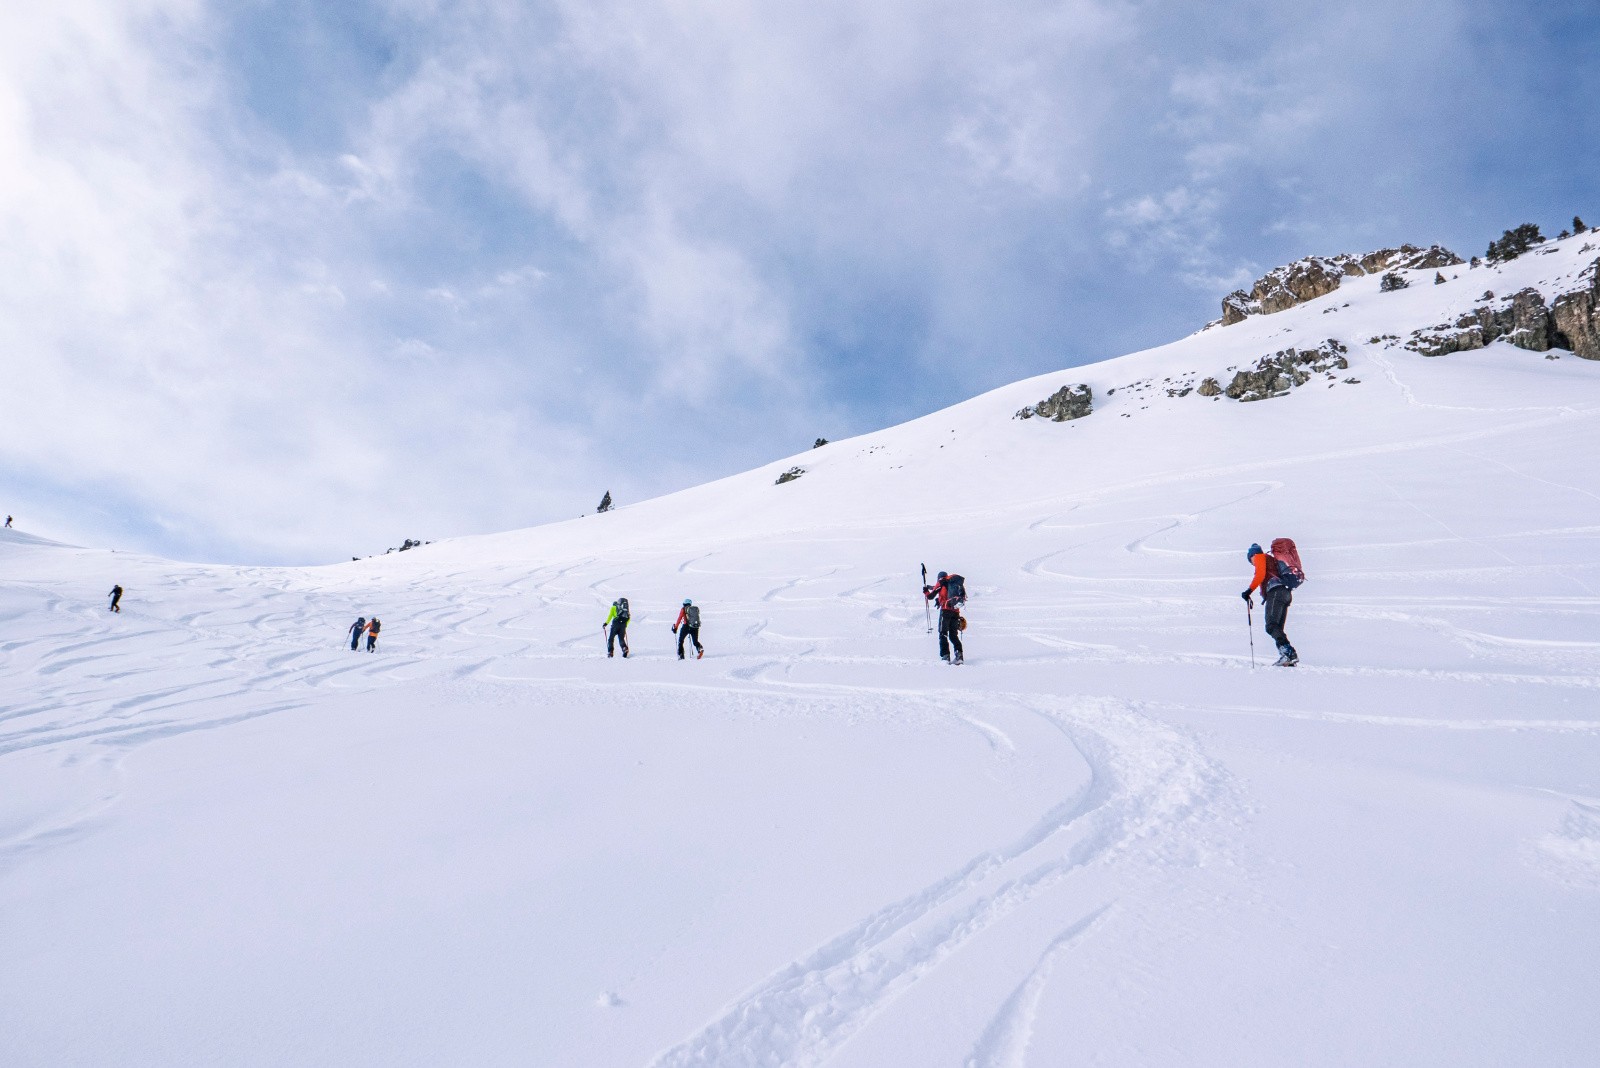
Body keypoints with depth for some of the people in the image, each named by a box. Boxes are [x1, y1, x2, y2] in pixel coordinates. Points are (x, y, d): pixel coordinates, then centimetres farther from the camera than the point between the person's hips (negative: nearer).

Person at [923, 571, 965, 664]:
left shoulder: (941, 583, 7)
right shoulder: (958, 583, 22)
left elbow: (930, 596, 9)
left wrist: (926, 591, 32)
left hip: (946, 610, -5)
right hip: (956, 611, 5)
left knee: (943, 634, 1)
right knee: (954, 635, 12)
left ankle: (945, 656, -9)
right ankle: (959, 654, -4)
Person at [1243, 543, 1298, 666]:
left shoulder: (1259, 557, 12)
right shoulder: (1272, 560, 36)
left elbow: (1260, 574, -6)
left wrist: (1249, 591, -10)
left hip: (1275, 592, -9)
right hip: (1286, 593, 9)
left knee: (1271, 626, -20)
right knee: (1277, 629, 5)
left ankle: (1288, 651, -37)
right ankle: (1287, 658, -8)